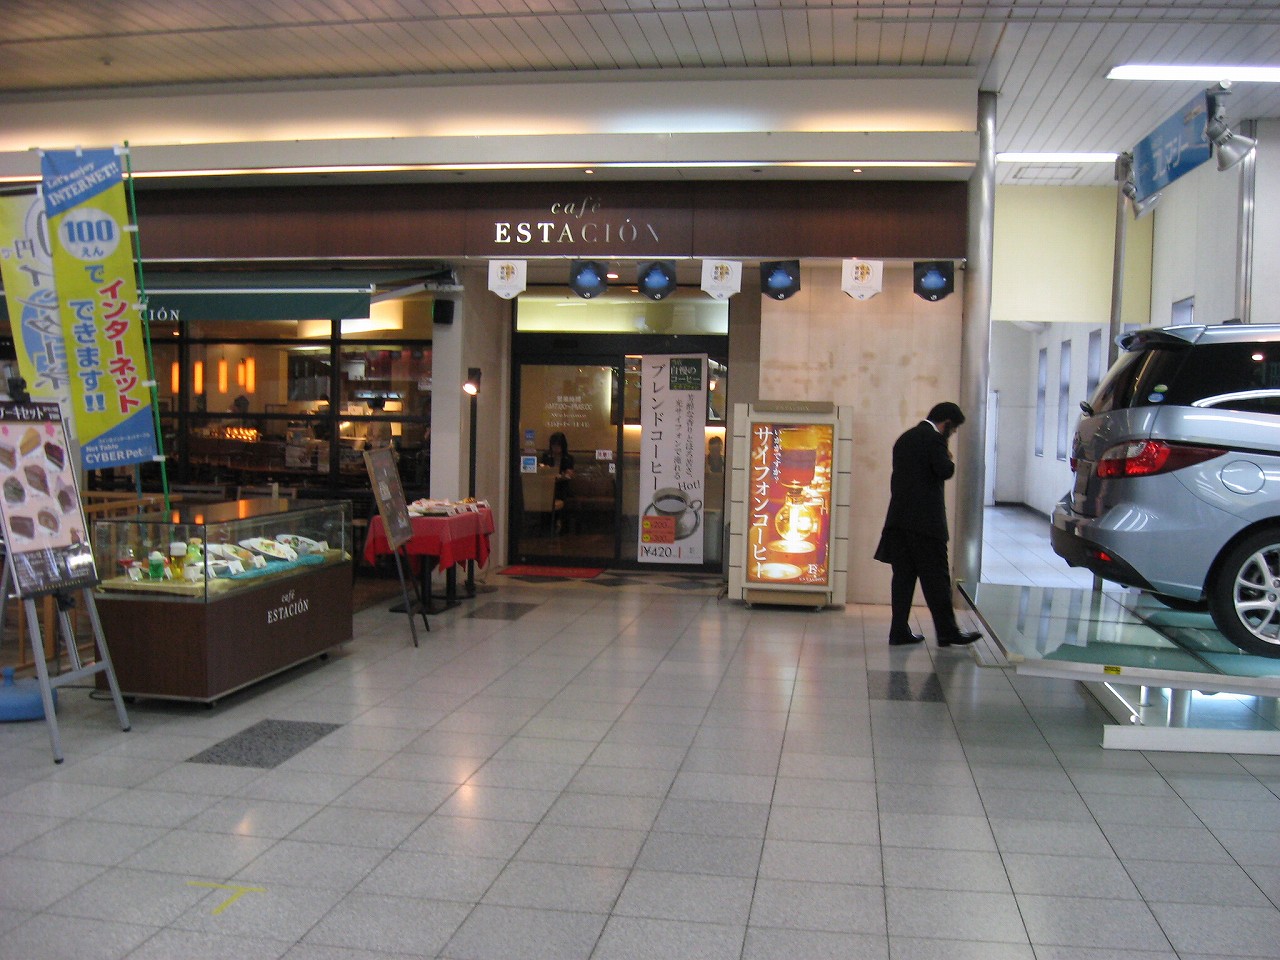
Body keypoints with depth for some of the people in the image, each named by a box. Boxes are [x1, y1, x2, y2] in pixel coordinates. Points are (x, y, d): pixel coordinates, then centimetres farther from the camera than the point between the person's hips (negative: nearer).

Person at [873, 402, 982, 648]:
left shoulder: (905, 438, 17)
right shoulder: (934, 438, -8)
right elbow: (944, 471, -19)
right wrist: (950, 459, 1)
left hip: (899, 517, 8)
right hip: (925, 520, -8)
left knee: (903, 576, 8)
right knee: (936, 577, -2)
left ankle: (899, 631, 9)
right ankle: (947, 632, 3)